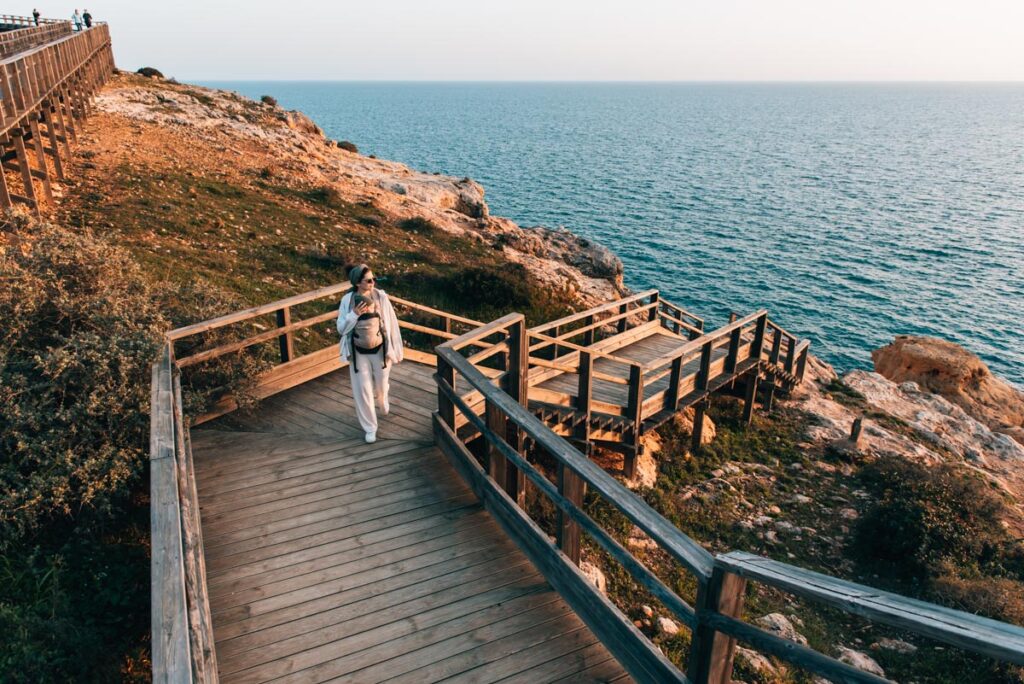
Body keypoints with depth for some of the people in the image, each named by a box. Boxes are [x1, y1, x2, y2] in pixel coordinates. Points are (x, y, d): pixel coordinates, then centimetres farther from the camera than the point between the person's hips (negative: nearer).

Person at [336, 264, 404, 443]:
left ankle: (383, 403, 56)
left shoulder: (381, 297, -12)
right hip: (358, 353, 0)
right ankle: (370, 428, 23)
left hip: (380, 350, 0)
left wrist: (397, 350, -3)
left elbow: (391, 324, -6)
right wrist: (354, 314, -27)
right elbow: (341, 328, -9)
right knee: (363, 391, 5)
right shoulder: (347, 300, -11)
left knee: (381, 385, 19)